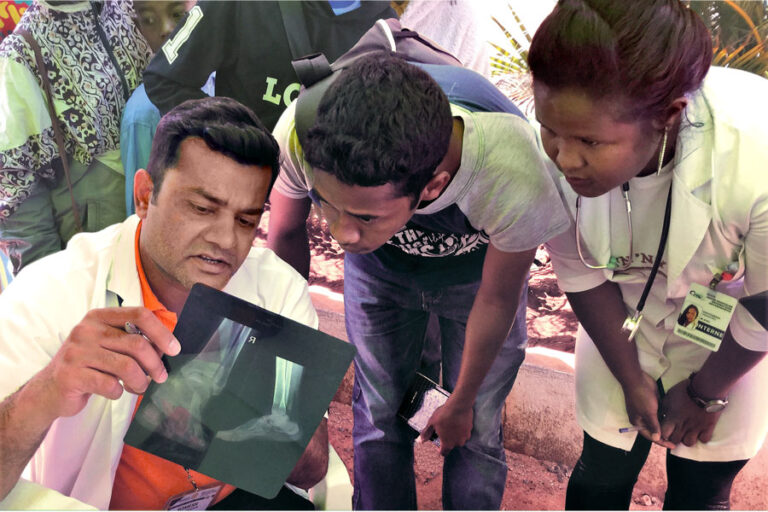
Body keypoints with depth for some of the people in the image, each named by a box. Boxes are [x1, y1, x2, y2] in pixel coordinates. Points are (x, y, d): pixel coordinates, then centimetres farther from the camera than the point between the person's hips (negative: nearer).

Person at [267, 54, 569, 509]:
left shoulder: (514, 180, -43)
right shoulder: (301, 134, -38)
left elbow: (497, 299, -20)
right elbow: (286, 234, -13)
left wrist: (460, 404, -2)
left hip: (478, 270, -1)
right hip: (379, 268, 2)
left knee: (473, 432, 6)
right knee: (379, 417, 11)